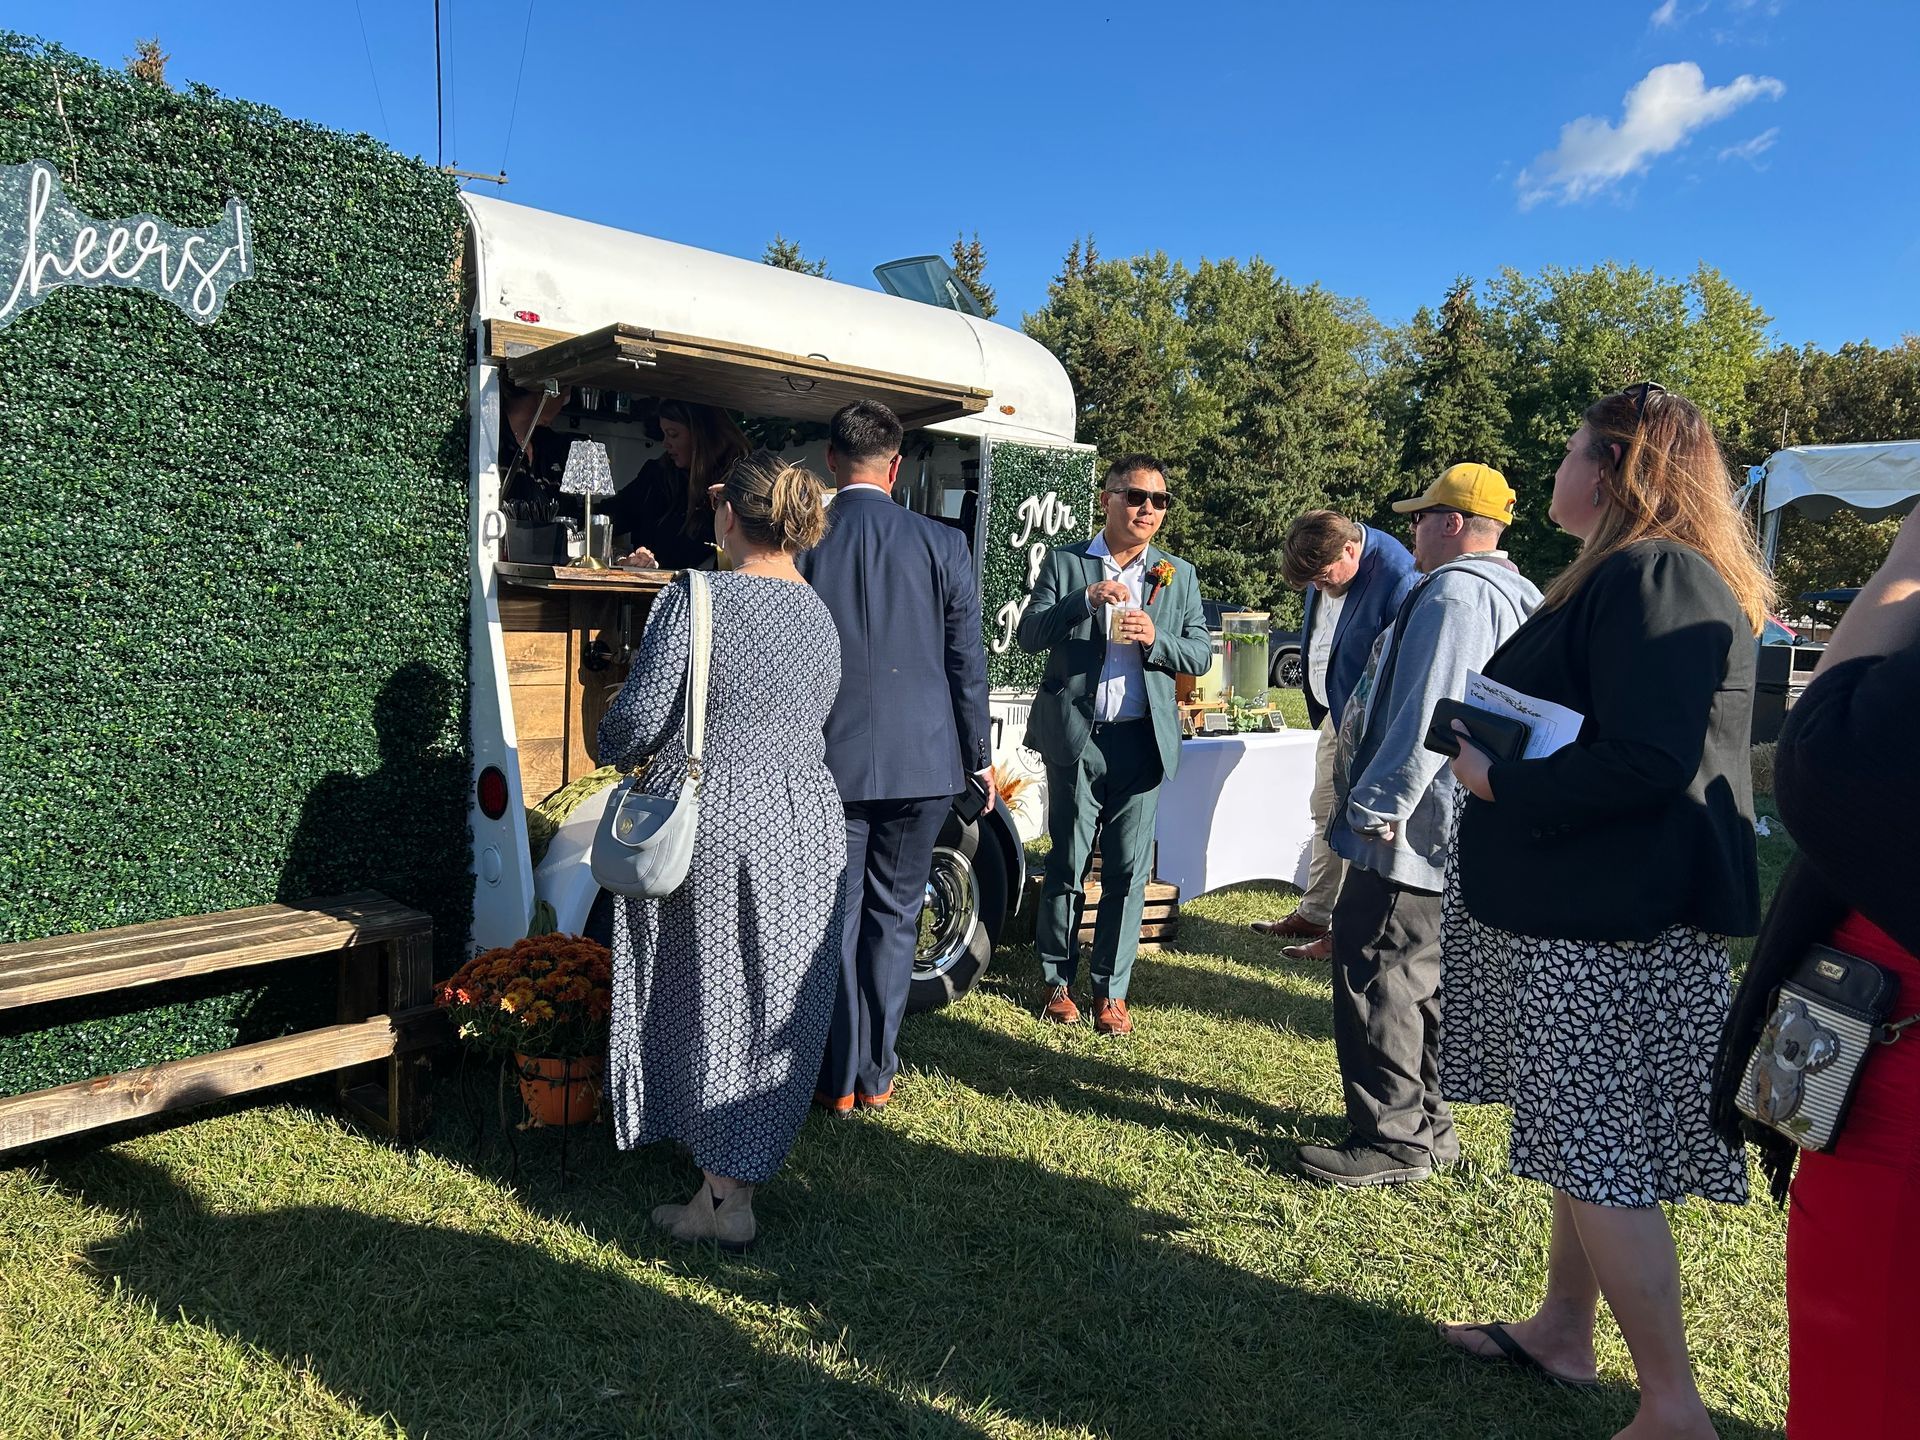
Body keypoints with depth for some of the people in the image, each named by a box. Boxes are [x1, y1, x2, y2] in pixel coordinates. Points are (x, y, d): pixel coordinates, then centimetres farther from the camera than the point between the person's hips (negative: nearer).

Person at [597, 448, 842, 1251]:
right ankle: (742, 1174, 32)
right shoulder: (822, 615, 4)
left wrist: (612, 748, 7)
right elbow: (812, 719, 9)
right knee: (774, 1004, 15)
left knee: (706, 1002, 9)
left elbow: (639, 719, -15)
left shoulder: (692, 600, -14)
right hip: (806, 824, 5)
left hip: (708, 825, -5)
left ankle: (723, 1200, 17)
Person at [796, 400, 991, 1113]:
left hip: (828, 761, 0)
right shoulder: (942, 544, -3)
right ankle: (877, 1075, 20)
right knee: (893, 915, 11)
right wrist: (979, 755, 12)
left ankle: (838, 1080, 17)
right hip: (921, 762, 1)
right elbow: (967, 661, 1)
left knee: (834, 917, 9)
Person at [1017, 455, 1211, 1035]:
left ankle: (1111, 990, 15)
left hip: (1142, 740, 2)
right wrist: (1085, 600, -20)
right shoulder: (1064, 563, 5)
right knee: (1066, 866, 6)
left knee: (1128, 871, 4)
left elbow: (1201, 655, 7)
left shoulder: (1179, 575, 11)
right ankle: (1058, 982, 20)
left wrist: (1155, 638, -12)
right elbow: (1028, 635, -5)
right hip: (1076, 736, -2)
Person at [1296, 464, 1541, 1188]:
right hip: (1448, 835, 11)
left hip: (1411, 831, -11)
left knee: (1374, 972, -5)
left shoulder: (1454, 593, -16)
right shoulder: (1513, 595, 19)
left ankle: (1392, 1141, 2)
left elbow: (1427, 719, -24)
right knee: (1419, 976, 18)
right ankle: (1425, 1123, 28)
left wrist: (1377, 805, -19)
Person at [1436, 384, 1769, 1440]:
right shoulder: (1626, 574, 16)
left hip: (1614, 923, -11)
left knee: (1594, 1157, -2)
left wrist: (1498, 782, -16)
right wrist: (1503, 757, 9)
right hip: (1588, 907, 11)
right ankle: (1562, 1329, 35)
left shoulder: (1653, 578, -18)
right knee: (1581, 1137, 20)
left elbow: (1647, 762, -27)